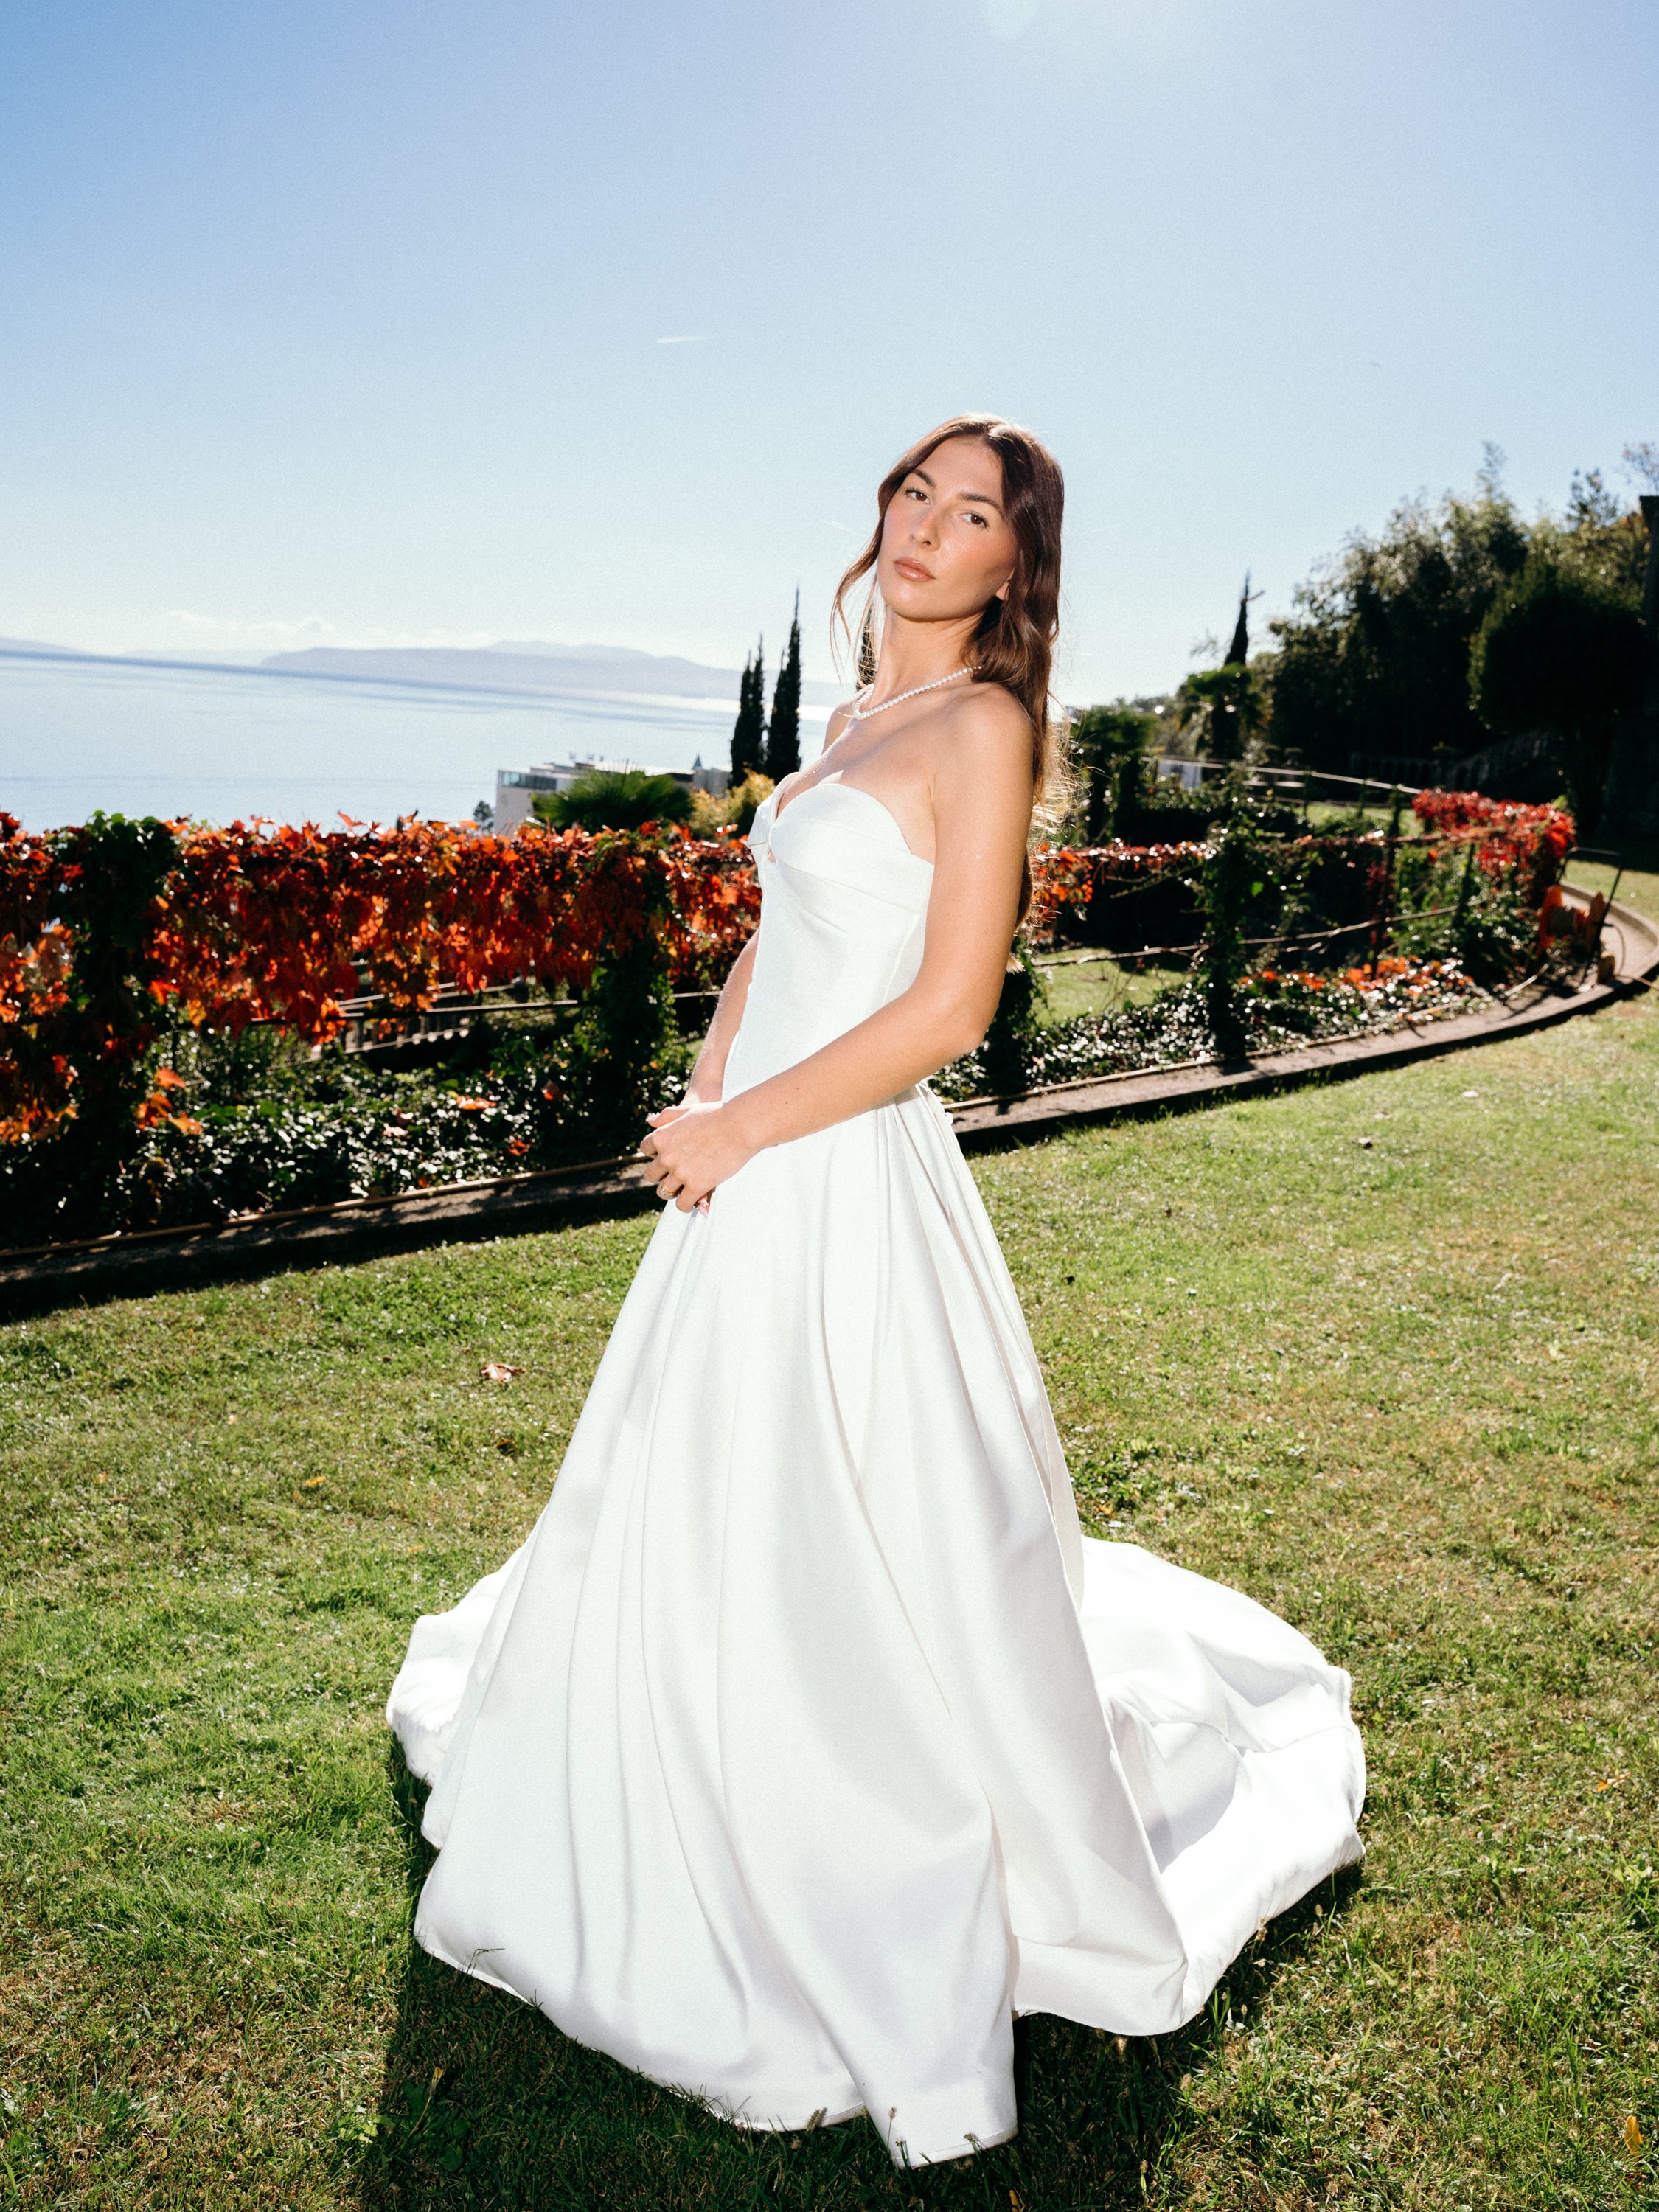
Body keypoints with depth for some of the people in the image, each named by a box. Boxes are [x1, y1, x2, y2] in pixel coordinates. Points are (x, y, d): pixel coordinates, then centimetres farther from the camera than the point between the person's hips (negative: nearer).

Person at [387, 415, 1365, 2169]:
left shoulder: (984, 725, -11)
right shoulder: (862, 719, 13)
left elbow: (949, 1005, -19)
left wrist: (739, 1129, -12)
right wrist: (696, 1118, 4)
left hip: (850, 1189, -9)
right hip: (745, 1185, 9)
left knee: (844, 1557, 4)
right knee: (696, 1520, 23)